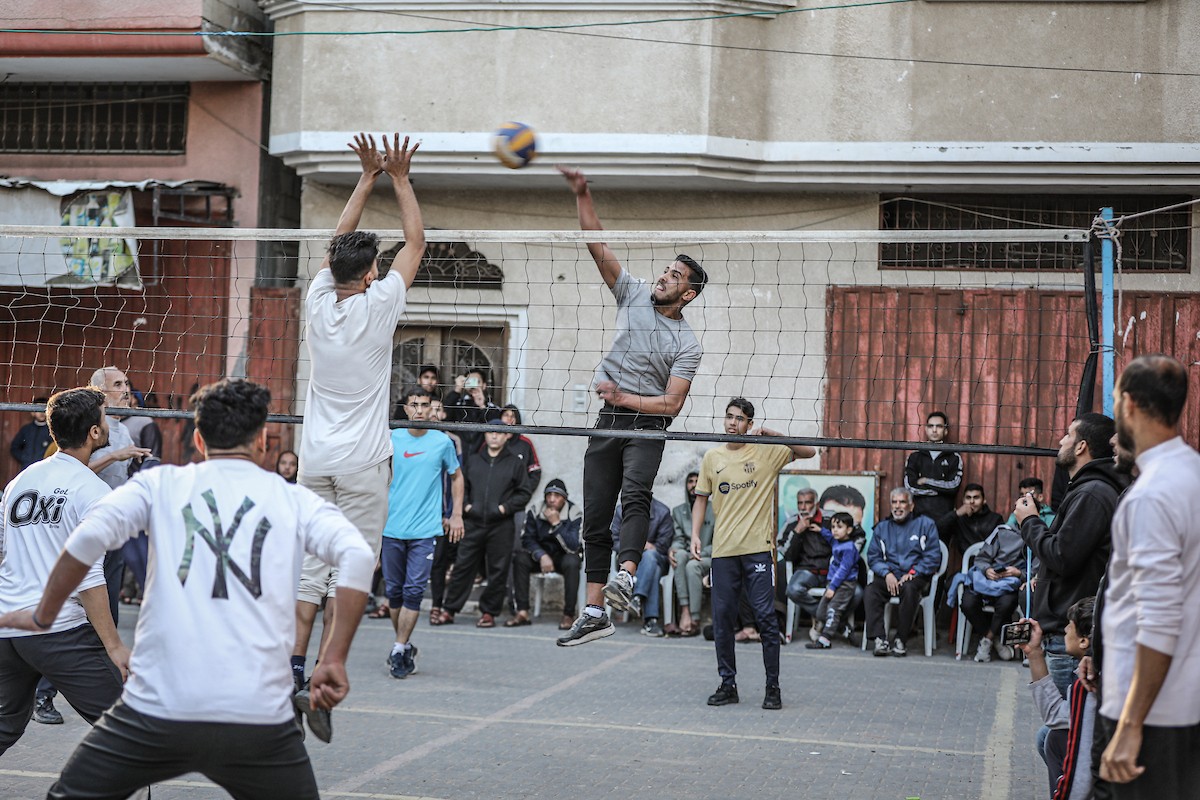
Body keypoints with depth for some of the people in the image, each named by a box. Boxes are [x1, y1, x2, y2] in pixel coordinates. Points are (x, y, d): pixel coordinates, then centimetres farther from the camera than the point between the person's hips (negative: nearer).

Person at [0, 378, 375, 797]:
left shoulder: (160, 483, 9)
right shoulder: (295, 499, 9)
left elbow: (89, 537, -6)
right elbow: (358, 556, -6)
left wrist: (43, 615, 7)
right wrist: (334, 660, -3)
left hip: (157, 709, 0)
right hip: (260, 718, 0)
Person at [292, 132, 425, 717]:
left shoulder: (319, 302, 1)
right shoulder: (377, 306, -9)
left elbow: (340, 242, 16)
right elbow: (415, 242, 2)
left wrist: (368, 176, 19)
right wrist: (398, 179, 10)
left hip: (316, 460, 5)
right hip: (362, 463, -5)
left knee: (310, 566, 7)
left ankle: (294, 669, 4)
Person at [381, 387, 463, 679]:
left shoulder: (442, 442, 3)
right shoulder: (392, 438, 5)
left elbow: (456, 477, 15)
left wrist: (457, 515, 11)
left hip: (424, 530, -2)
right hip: (392, 527, 2)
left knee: (414, 590, -9)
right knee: (394, 590, 7)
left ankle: (399, 649, -3)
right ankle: (405, 644, 23)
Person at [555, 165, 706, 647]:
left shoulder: (687, 344, -2)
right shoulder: (634, 294, 9)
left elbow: (672, 404, -7)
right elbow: (597, 246, 3)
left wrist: (625, 398, -14)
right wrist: (582, 195, -7)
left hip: (647, 425, -4)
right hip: (607, 424, 4)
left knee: (635, 495, -30)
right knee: (595, 517, 1)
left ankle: (626, 576, -49)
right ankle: (594, 613, 4)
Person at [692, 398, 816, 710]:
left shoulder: (766, 452, 4)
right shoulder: (712, 458, 11)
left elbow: (808, 451, 0)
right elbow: (701, 498, 16)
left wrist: (771, 433, -10)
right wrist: (695, 534, 4)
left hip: (758, 547, -3)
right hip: (723, 550, 3)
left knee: (766, 616, -5)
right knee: (722, 617, 4)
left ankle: (773, 686, 3)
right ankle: (728, 684, 14)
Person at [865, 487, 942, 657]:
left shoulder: (925, 524, 7)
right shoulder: (882, 527, 18)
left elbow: (933, 557, -1)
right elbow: (873, 556, 11)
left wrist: (912, 573, -12)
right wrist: (886, 573, -8)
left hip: (916, 577, -3)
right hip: (889, 577, 3)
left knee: (910, 589, -37)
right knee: (871, 591, -28)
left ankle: (900, 640, -28)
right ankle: (880, 640, -33)